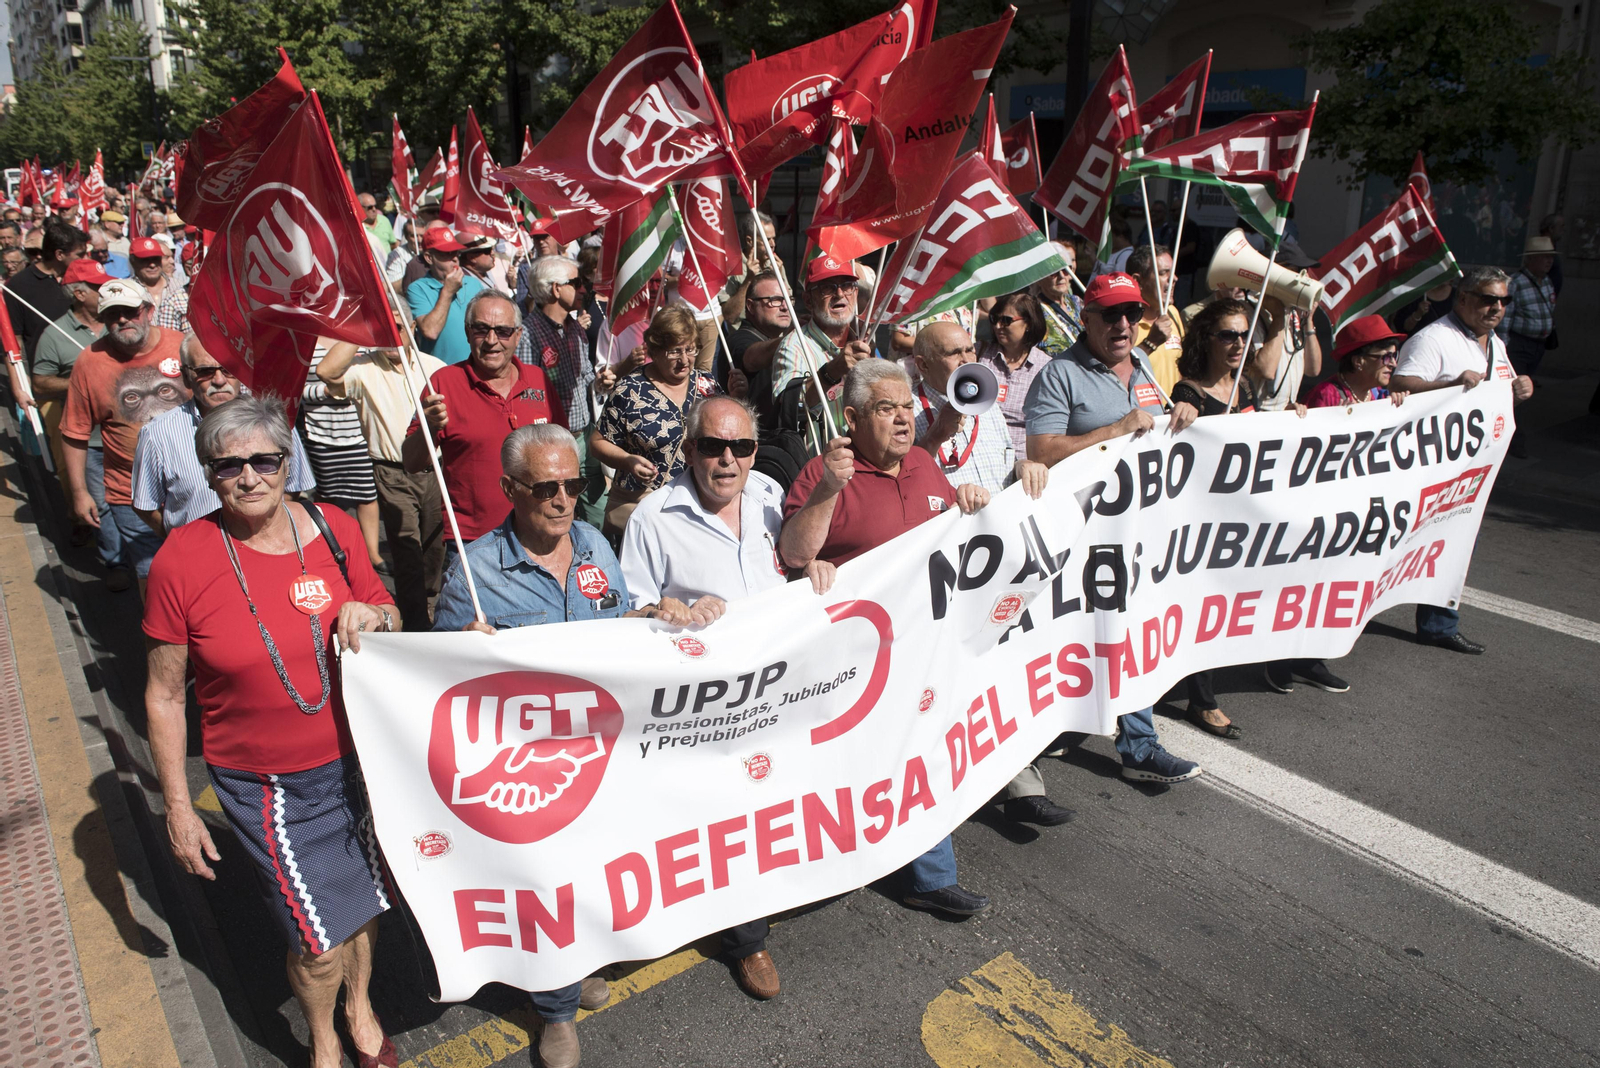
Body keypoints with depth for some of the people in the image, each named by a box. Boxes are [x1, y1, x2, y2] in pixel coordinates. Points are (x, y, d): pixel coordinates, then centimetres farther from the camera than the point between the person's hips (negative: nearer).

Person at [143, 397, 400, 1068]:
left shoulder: (333, 529, -6)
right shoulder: (181, 560, -15)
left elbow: (393, 623, 8)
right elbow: (164, 696, -6)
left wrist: (371, 615, -17)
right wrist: (178, 808, -3)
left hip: (355, 761, 3)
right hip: (265, 785, -3)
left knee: (365, 898, 20)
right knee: (320, 940, 4)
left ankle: (359, 1005, 52)